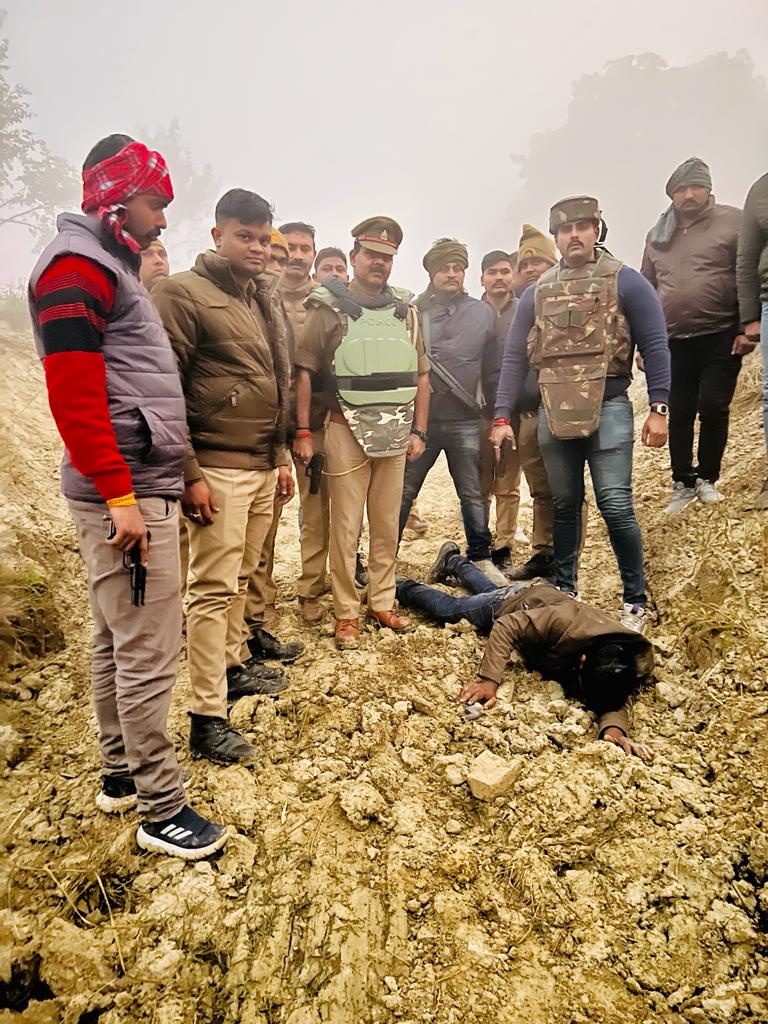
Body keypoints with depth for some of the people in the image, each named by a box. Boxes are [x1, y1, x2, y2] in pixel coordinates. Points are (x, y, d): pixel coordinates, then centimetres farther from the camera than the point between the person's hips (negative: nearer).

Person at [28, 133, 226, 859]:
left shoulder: (108, 266, 21)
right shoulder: (77, 265, -9)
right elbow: (73, 393, -19)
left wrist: (153, 480, 19)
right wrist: (119, 495, -21)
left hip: (138, 485, 10)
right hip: (125, 490, -10)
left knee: (115, 642, 16)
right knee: (149, 652, -4)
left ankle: (119, 775, 30)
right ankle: (160, 810, 8)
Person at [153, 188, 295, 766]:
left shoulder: (265, 298, 17)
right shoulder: (184, 293, -7)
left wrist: (281, 457, 19)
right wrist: (189, 473, -17)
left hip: (264, 467, 7)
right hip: (217, 469, -7)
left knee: (240, 578, 15)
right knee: (214, 589, -5)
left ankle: (235, 663, 33)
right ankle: (208, 719, 3)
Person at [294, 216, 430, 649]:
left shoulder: (406, 311, 12)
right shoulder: (329, 308, 0)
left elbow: (422, 376, 16)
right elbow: (304, 372, -3)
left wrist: (419, 431, 9)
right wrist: (303, 433, -9)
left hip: (395, 434, 4)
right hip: (346, 430, -4)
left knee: (387, 524, 10)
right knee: (346, 527, 1)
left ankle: (382, 601, 24)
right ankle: (347, 612, 12)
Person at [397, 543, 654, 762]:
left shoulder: (637, 661, -37)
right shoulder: (568, 621, -49)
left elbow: (613, 701, -35)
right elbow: (506, 626, -41)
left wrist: (614, 728, -58)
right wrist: (488, 679, -49)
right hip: (515, 604, -5)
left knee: (488, 590, 34)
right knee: (447, 608, 18)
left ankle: (455, 561, 62)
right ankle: (402, 587, 46)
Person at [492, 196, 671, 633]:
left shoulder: (625, 282, 1)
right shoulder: (537, 293, 11)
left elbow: (655, 346, -2)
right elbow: (515, 357, 11)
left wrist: (659, 408, -10)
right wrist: (502, 417, 4)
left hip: (608, 409, -4)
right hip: (554, 413, 4)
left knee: (615, 505, -7)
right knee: (564, 506, 12)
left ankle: (636, 601, 7)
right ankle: (564, 591, 25)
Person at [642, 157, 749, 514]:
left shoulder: (732, 222, 2)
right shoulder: (657, 235, 13)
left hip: (722, 338, -3)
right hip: (673, 341, 3)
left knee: (713, 407, -6)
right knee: (680, 413, 4)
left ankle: (707, 478, 13)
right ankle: (683, 483, 16)